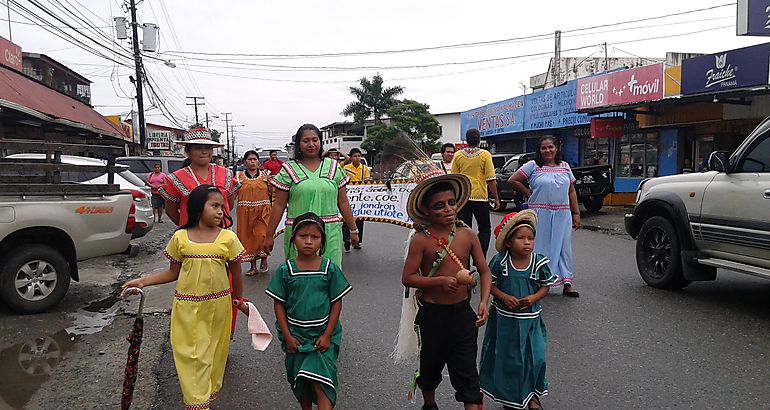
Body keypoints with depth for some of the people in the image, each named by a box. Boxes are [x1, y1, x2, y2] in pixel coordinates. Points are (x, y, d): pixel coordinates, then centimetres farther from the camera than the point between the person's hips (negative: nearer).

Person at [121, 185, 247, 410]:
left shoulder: (228, 238, -6)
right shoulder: (180, 237, -3)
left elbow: (236, 274, 4)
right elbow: (173, 272, 6)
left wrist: (239, 301, 11)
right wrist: (143, 281, -1)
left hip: (218, 305, 0)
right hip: (187, 306, 0)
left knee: (214, 351, 12)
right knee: (190, 353, 1)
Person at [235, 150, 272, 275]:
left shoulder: (264, 175, 7)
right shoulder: (240, 176, 6)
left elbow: (273, 192, 2)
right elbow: (233, 193, 5)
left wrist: (268, 181, -8)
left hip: (263, 211, -1)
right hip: (245, 211, 1)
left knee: (261, 235, -10)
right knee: (248, 237, 2)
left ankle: (264, 261, 13)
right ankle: (253, 266, 12)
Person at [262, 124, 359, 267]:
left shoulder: (333, 167, 9)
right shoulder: (289, 170, 3)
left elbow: (343, 202, 12)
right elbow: (279, 205, 4)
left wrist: (353, 229, 12)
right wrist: (269, 236, 3)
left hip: (330, 232, 1)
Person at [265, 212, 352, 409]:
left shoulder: (330, 269, -8)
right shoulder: (285, 270, -7)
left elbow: (337, 303, -4)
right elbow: (279, 305, -2)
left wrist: (327, 335, -9)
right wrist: (287, 337, -7)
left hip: (323, 335, -2)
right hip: (295, 335, 2)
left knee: (320, 382, -9)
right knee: (300, 382, 16)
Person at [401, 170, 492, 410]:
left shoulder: (467, 235, -5)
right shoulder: (421, 239, -13)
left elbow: (484, 271, 1)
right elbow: (407, 278, -13)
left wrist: (484, 302, -13)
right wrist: (441, 281, -23)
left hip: (463, 312, 1)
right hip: (432, 314, -1)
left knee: (466, 371, 4)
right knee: (431, 364, 21)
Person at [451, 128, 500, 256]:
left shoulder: (458, 155, 2)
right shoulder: (485, 155, -5)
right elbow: (491, 179, -7)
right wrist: (496, 198, 2)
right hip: (480, 197, -2)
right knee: (485, 230, 12)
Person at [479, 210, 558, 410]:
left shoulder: (539, 262, -8)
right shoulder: (499, 261, -12)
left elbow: (546, 286, 2)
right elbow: (489, 283, -4)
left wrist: (534, 298, -16)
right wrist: (504, 297, -19)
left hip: (530, 320, 1)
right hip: (504, 318, -1)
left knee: (534, 357, 7)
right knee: (506, 357, 12)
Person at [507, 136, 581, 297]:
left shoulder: (565, 166, 12)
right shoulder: (533, 166, -1)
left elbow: (571, 192, 13)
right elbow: (513, 180, -3)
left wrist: (576, 214, 8)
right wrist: (529, 194, -2)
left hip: (562, 215, 4)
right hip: (540, 215, -4)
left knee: (563, 246, 7)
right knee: (540, 247, 1)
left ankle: (567, 283, 14)